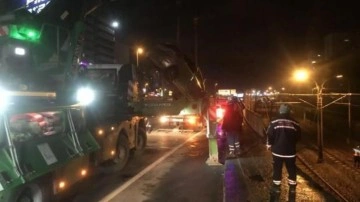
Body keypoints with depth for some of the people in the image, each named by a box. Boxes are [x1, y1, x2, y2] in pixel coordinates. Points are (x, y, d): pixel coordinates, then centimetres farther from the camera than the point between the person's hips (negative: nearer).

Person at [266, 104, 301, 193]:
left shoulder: (274, 122, -9)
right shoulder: (295, 123, -3)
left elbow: (270, 135, -8)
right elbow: (298, 136, 6)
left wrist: (269, 144, 8)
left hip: (277, 150, -1)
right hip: (290, 150, 2)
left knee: (277, 168, 11)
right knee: (291, 168, 17)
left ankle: (276, 186, 17)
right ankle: (292, 186, 26)